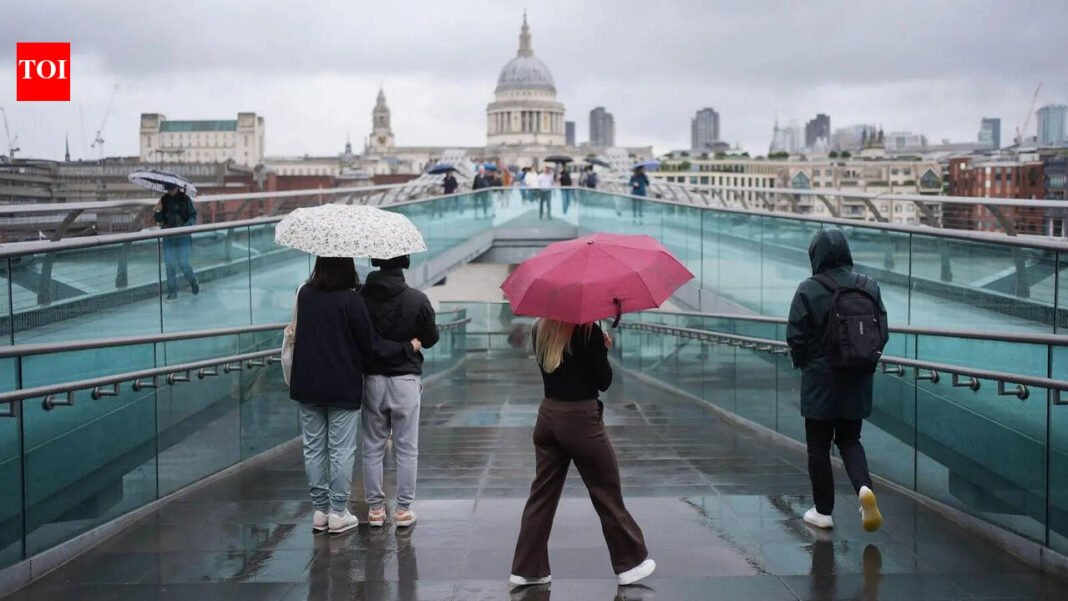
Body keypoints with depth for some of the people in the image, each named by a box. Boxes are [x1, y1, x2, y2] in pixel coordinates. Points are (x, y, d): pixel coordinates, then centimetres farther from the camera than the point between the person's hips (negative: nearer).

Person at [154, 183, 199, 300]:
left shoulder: (185, 199, -6)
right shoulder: (164, 199, 4)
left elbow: (193, 216, -3)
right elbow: (160, 219, 6)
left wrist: (186, 226, -19)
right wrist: (157, 213, -14)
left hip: (182, 236, -3)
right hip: (168, 236, 3)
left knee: (183, 263, -6)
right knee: (170, 264, 3)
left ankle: (193, 281, 23)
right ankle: (172, 292, 11)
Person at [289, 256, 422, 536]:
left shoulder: (305, 294, -1)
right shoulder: (351, 300, -16)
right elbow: (372, 345, -12)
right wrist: (409, 347, 0)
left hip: (307, 386, 5)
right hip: (343, 388, -4)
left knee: (314, 449, 11)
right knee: (341, 451, 5)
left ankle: (320, 511, 18)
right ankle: (338, 513, 10)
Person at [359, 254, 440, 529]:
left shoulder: (361, 297, -8)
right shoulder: (417, 300, -13)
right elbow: (430, 339, -2)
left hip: (372, 380, 2)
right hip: (405, 381, -2)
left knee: (373, 447, 11)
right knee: (406, 449, 8)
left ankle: (375, 508, 16)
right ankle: (403, 509, 12)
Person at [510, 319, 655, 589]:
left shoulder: (540, 329, 4)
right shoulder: (588, 331, -14)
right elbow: (604, 382, -10)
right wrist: (604, 349, 4)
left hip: (547, 417, 6)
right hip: (580, 419, -6)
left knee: (541, 494, 10)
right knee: (607, 494, 7)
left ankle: (527, 569, 11)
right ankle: (630, 562, 18)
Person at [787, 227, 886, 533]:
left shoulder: (809, 290, -13)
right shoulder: (868, 286, -1)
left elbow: (796, 337, -12)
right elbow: (882, 330, 3)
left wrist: (803, 363, 7)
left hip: (820, 381, -4)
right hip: (858, 381, 4)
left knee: (819, 446, 9)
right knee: (849, 439, 18)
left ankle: (823, 511, 14)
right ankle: (864, 487, -8)